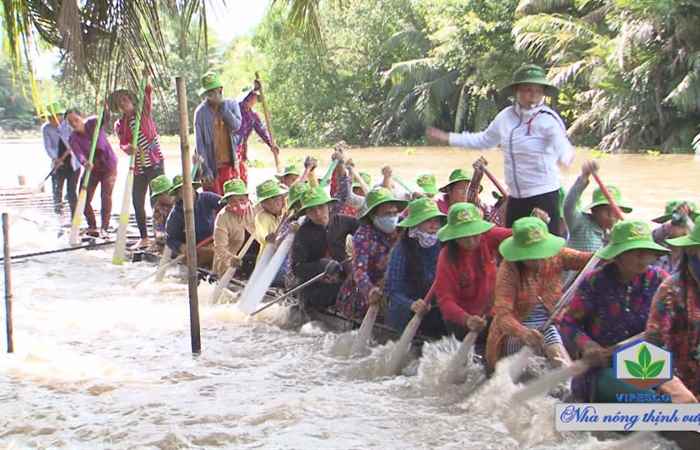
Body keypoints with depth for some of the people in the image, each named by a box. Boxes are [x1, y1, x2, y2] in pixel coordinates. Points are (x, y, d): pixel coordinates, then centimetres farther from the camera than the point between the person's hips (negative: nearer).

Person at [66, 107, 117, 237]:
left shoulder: (93, 123, -14)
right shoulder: (73, 138, -14)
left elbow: (106, 119, -31)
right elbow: (79, 154, -30)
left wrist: (104, 107, -51)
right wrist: (85, 162, -52)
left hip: (108, 166, -3)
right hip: (91, 168, 3)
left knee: (105, 196, -14)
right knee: (84, 198, -2)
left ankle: (104, 228, -7)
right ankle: (92, 226, 16)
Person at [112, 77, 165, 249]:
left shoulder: (144, 111, 1)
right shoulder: (120, 125, 8)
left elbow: (148, 91, -12)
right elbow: (122, 143, -7)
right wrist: (127, 148, -28)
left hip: (155, 162, -4)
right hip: (138, 167, 5)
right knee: (137, 202, 5)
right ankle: (144, 238, 17)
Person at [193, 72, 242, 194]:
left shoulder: (231, 104, 4)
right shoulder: (201, 111, -6)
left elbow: (236, 126, -13)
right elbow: (199, 142, -8)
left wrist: (222, 106, -15)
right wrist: (205, 168, -13)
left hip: (229, 163, 3)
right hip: (211, 164, -3)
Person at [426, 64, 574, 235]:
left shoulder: (548, 119, -13)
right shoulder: (506, 116, 4)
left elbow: (562, 148, -28)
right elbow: (484, 140, 20)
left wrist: (566, 157, -52)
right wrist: (447, 138, 20)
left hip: (543, 195, -6)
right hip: (516, 196, 6)